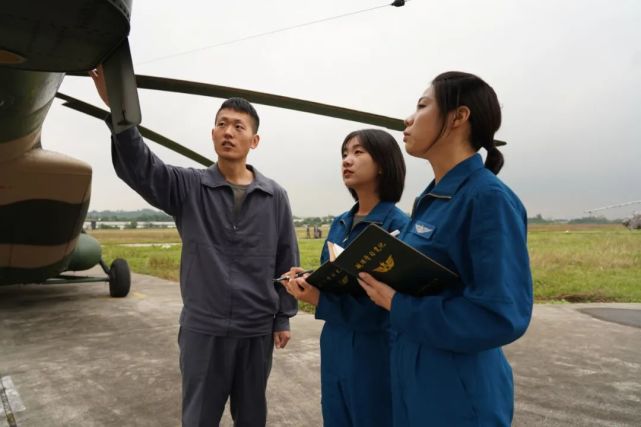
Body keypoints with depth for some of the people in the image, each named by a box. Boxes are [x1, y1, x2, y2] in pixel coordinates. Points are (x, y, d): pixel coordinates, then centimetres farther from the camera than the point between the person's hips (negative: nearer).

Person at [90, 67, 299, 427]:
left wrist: (284, 318, 3)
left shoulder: (275, 197, -1)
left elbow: (287, 262, 2)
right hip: (202, 328, -1)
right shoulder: (187, 187, -3)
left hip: (257, 329, 1)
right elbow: (138, 167, -21)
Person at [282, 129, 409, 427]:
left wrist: (320, 300, -27)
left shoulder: (398, 226, -16)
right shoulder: (339, 224, 7)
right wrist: (307, 281, -8)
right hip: (335, 347, 7)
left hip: (374, 353, -7)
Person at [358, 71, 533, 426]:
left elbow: (502, 316, -26)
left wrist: (398, 305, -21)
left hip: (460, 394, -8)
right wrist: (381, 282, -3)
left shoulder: (490, 198, -19)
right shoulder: (429, 199, 6)